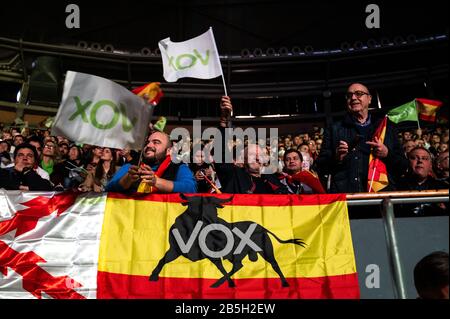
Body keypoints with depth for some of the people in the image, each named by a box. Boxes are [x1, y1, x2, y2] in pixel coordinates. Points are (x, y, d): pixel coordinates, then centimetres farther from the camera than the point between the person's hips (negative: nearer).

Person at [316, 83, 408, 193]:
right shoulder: (334, 129, 17)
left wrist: (387, 154, -2)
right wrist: (336, 158, -6)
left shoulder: (386, 127, 18)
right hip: (343, 194, -1)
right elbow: (320, 167, 12)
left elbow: (403, 167, 16)